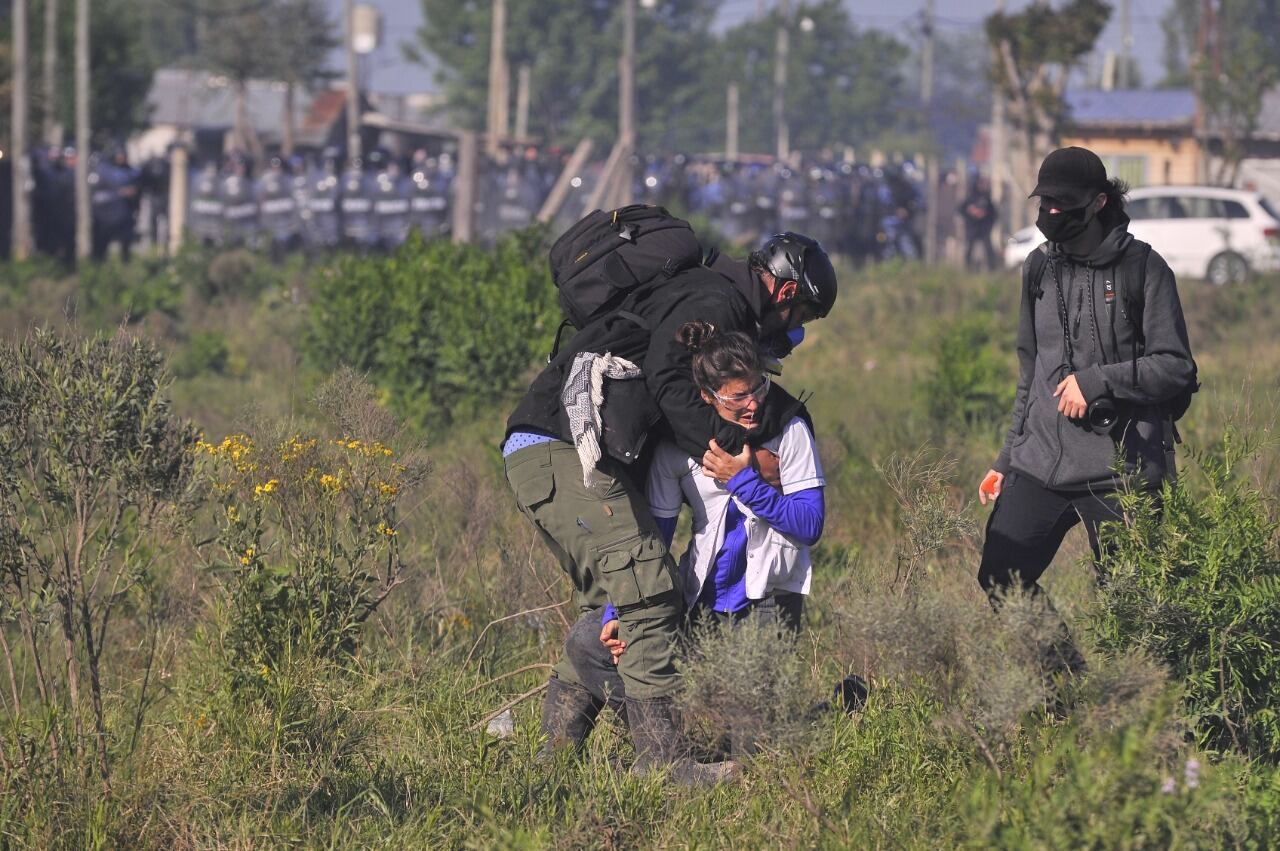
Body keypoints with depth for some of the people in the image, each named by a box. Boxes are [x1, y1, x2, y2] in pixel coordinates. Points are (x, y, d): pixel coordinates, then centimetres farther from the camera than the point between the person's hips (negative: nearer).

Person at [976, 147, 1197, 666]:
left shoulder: (1142, 268, -4)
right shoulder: (1041, 270, 14)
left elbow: (1177, 369, -7)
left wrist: (1098, 380, -16)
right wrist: (1008, 458, 20)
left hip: (1121, 467, -6)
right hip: (1040, 464, 6)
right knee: (1000, 581, -1)